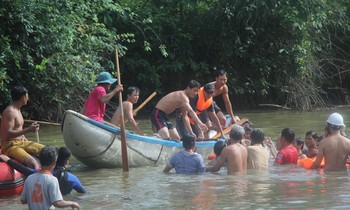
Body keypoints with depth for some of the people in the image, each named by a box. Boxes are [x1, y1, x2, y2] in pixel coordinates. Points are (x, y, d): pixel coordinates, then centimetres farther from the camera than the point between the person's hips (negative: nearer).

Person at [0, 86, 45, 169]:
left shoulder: (17, 110, 16)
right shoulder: (10, 111, -16)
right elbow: (8, 134, -25)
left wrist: (30, 145, 16)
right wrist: (28, 130, -28)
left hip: (21, 142, 10)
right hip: (10, 145, -10)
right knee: (33, 163, -32)